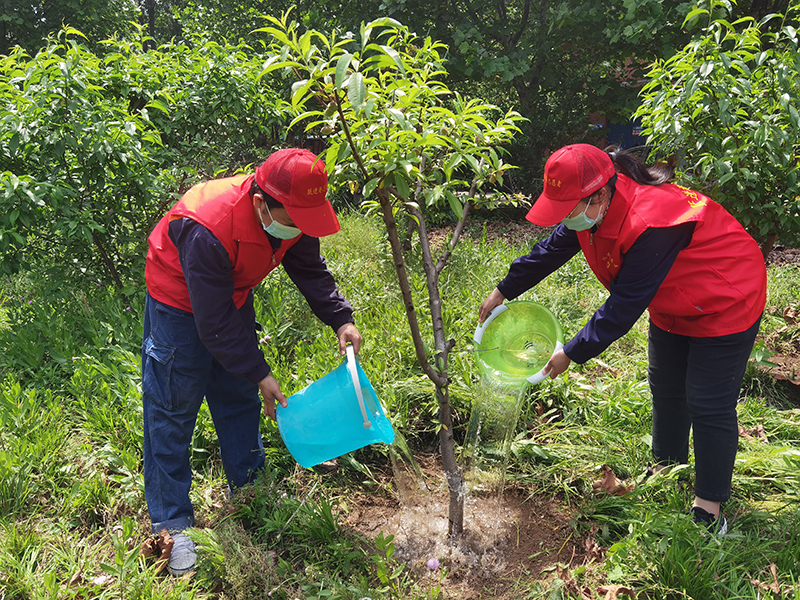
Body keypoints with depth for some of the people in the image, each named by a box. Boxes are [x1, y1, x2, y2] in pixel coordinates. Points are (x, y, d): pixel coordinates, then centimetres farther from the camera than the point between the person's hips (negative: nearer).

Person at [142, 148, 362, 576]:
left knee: (240, 395, 15)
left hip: (233, 293, 7)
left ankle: (249, 487, 32)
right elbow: (214, 324, -32)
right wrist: (260, 374, -25)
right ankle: (170, 524, 10)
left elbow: (310, 269, -2)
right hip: (180, 302, -7)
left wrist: (340, 319, -16)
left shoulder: (292, 215, -20)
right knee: (173, 410, -2)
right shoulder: (208, 232, -41)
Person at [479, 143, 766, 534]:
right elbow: (553, 247, 3)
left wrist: (573, 353, -27)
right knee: (665, 390, 18)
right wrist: (504, 291, 8)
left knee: (708, 406, -4)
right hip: (673, 304, 9)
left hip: (724, 304, -9)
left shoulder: (649, 224, -40)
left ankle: (709, 508, 10)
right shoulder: (597, 205, -13)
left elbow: (625, 307, -34)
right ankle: (667, 469, 38)